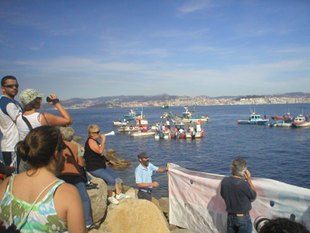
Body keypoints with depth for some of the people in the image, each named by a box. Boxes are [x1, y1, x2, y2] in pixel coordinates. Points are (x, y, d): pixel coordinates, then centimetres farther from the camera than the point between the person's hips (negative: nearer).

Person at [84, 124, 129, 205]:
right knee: (111, 180, -20)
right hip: (94, 169, -10)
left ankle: (118, 194, 11)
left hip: (101, 166, 10)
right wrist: (103, 141, -23)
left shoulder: (95, 141, 13)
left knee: (116, 176, 4)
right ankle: (110, 197, 0)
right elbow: (100, 151, -31)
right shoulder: (91, 141, -17)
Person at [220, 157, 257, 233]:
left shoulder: (224, 181, -10)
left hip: (230, 216, 5)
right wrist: (249, 179, -6)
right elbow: (253, 196, -8)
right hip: (243, 218, -5)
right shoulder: (244, 184, -26)